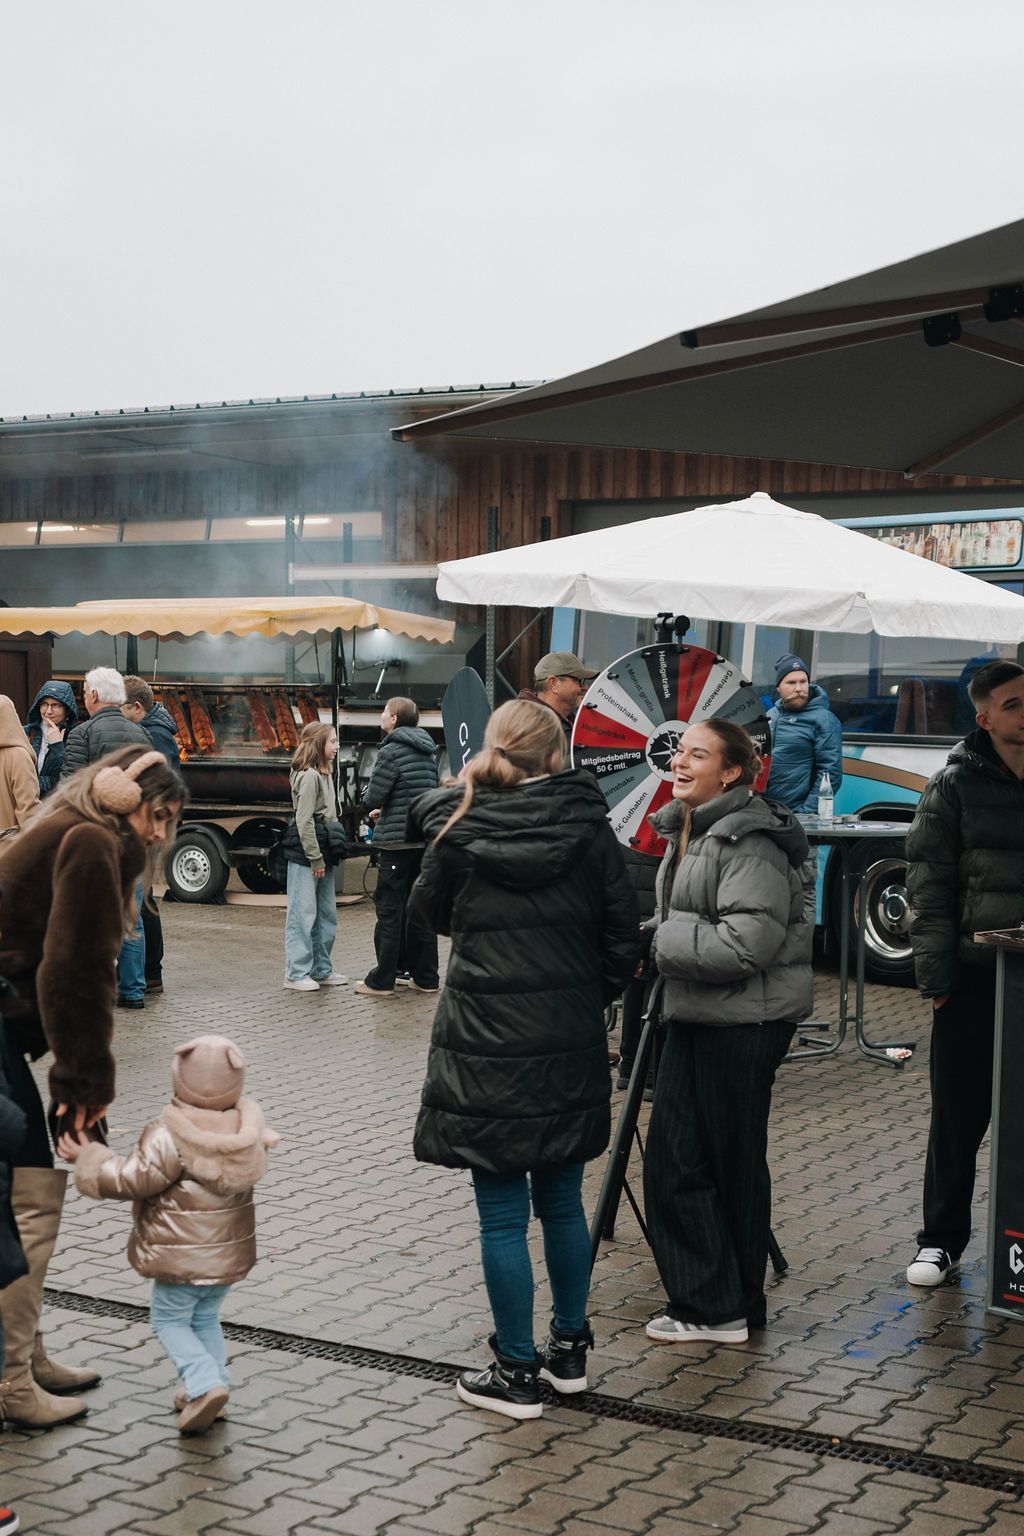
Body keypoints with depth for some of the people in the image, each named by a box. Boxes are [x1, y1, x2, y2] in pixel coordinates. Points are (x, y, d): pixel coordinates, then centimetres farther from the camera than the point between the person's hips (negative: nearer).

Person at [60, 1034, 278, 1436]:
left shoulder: (168, 1136, -24)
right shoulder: (246, 1132, -5)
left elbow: (130, 1180, -19)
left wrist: (87, 1157, -5)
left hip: (182, 1256, -6)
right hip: (230, 1252, 6)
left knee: (169, 1320, 11)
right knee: (206, 1319, 23)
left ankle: (206, 1385, -4)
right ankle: (207, 1392, 25)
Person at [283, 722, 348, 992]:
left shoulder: (324, 774, 16)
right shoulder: (309, 776, -14)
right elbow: (304, 821, -18)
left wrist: (325, 857, 14)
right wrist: (316, 859, -17)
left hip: (322, 857, 10)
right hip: (305, 858, -10)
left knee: (326, 915, 13)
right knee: (303, 915, -5)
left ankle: (321, 970, 21)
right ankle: (296, 974, -1)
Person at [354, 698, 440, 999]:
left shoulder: (391, 752, -12)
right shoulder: (428, 752, 12)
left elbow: (372, 798, -14)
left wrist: (368, 796, 11)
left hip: (396, 841, -7)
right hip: (425, 838, 7)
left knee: (389, 911, -2)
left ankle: (381, 981, 2)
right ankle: (425, 977, 17)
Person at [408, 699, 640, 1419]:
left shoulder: (461, 832, -7)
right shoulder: (589, 828, -4)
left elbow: (430, 909, 11)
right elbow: (623, 934, -1)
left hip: (485, 1048, -3)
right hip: (570, 1044, 3)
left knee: (502, 1216, 5)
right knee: (562, 1202, 17)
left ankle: (517, 1372, 13)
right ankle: (570, 1350, 29)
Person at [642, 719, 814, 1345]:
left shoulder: (749, 841, -18)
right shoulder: (685, 830, 13)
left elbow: (747, 942, -26)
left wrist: (666, 942, -15)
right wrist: (668, 943, 7)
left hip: (744, 1023, -9)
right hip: (692, 1016, 9)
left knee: (733, 1164, 4)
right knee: (673, 1164, 8)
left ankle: (732, 1306, 20)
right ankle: (706, 1304, 18)